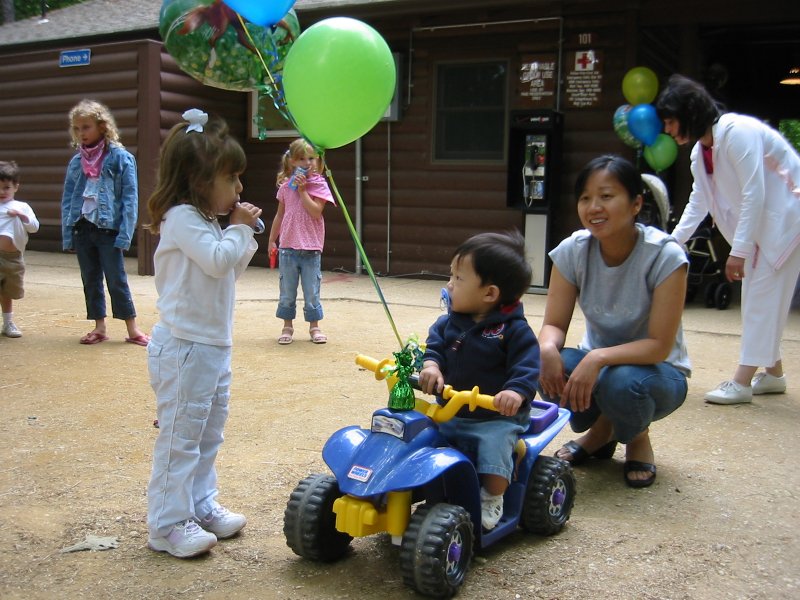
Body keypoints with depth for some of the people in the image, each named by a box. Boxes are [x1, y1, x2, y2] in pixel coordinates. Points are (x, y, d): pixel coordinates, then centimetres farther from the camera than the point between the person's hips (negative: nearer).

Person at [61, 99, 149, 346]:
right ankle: (99, 327, 21)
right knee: (90, 280, 11)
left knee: (117, 279, 0)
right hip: (82, 228, 5)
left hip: (108, 228, -5)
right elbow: (67, 199, 10)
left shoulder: (120, 158, -6)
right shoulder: (76, 161, 7)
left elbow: (130, 199, -8)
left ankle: (133, 329, 10)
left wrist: (124, 234, -14)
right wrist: (67, 234, 3)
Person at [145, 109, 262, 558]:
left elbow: (232, 269, 21)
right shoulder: (182, 218, -16)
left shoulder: (210, 221, 15)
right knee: (180, 436, -2)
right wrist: (240, 229, -12)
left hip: (214, 346, 10)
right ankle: (169, 523, 8)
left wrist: (245, 237, 8)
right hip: (184, 347, -10)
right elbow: (218, 260, -27)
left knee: (210, 433, 18)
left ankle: (202, 505, 31)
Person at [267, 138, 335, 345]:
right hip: (288, 246, 2)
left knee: (312, 292, 4)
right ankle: (287, 327, 22)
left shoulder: (319, 184, -2)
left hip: (311, 248, -2)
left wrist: (302, 189, -15)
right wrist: (272, 240, 15)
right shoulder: (286, 186, 6)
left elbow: (316, 211, -16)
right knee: (287, 292, 9)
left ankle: (314, 327, 17)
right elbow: (279, 215, 14)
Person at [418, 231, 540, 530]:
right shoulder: (450, 322, 3)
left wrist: (516, 392, -37)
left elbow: (526, 366, -19)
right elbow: (434, 343, 1)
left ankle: (492, 502, -3)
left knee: (492, 446, -28)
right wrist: (430, 364, -22)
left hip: (497, 417, -5)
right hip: (450, 411, 5)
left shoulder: (514, 330, -13)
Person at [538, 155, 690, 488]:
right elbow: (553, 325, -11)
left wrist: (599, 358, -40)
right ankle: (600, 428, 6)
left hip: (656, 370, -3)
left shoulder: (665, 255, -23)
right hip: (597, 362, 3)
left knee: (623, 383, -37)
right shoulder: (572, 251, -12)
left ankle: (638, 438, 2)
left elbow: (660, 345, -25)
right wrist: (548, 348, -34)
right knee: (549, 368, -29)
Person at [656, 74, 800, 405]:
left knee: (763, 294, -10)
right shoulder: (700, 152, 3)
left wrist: (739, 250, -25)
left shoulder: (737, 132, -25)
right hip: (759, 220, 9)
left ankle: (742, 381, -8)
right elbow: (698, 203, 11)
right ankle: (773, 372, 22)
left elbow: (754, 193, -26)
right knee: (755, 294, 10)